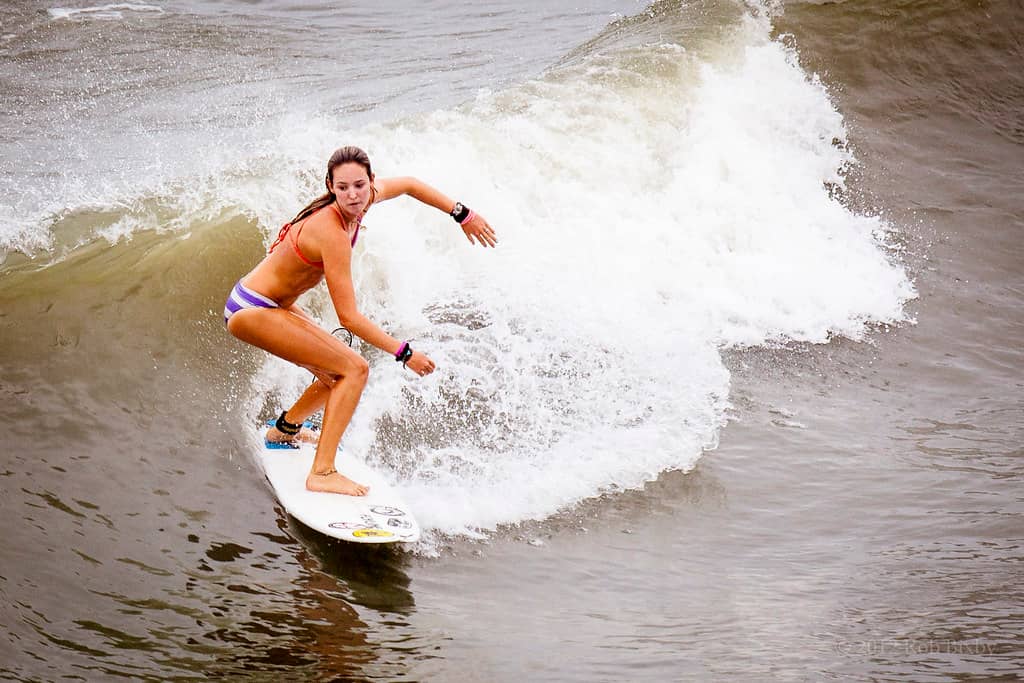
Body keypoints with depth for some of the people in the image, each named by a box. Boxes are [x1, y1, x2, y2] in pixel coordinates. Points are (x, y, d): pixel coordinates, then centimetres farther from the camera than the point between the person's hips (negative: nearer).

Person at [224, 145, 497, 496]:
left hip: (272, 305, 9)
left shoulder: (367, 196, -5)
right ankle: (322, 473, -20)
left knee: (340, 370, 20)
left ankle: (286, 428, 43)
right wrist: (404, 353, -20)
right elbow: (348, 316, -26)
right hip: (251, 311, -9)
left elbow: (408, 184, 18)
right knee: (354, 370, -16)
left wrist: (463, 214, 16)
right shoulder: (333, 233, -29)